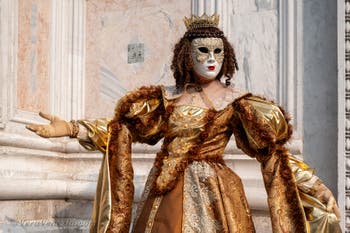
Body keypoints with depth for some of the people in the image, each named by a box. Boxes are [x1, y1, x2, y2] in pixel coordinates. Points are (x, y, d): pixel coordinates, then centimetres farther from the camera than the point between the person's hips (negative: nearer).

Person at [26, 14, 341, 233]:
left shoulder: (237, 102, -2)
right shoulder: (168, 98, 7)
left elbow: (272, 150, -3)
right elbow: (123, 127, 10)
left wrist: (316, 188, -9)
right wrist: (71, 128, 1)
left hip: (213, 197, -3)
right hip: (167, 198, 3)